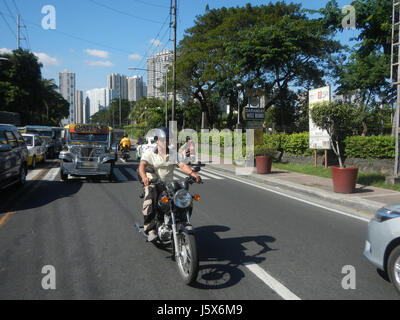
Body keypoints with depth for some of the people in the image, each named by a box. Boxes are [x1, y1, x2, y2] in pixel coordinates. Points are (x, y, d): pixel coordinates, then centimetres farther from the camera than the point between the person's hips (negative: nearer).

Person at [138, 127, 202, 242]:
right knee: (149, 201, -34)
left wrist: (193, 174, -22)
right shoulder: (149, 153, 3)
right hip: (153, 184, -3)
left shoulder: (174, 153, 14)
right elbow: (142, 165, -15)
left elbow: (183, 165, -1)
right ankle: (150, 229, -27)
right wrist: (144, 177, -39)